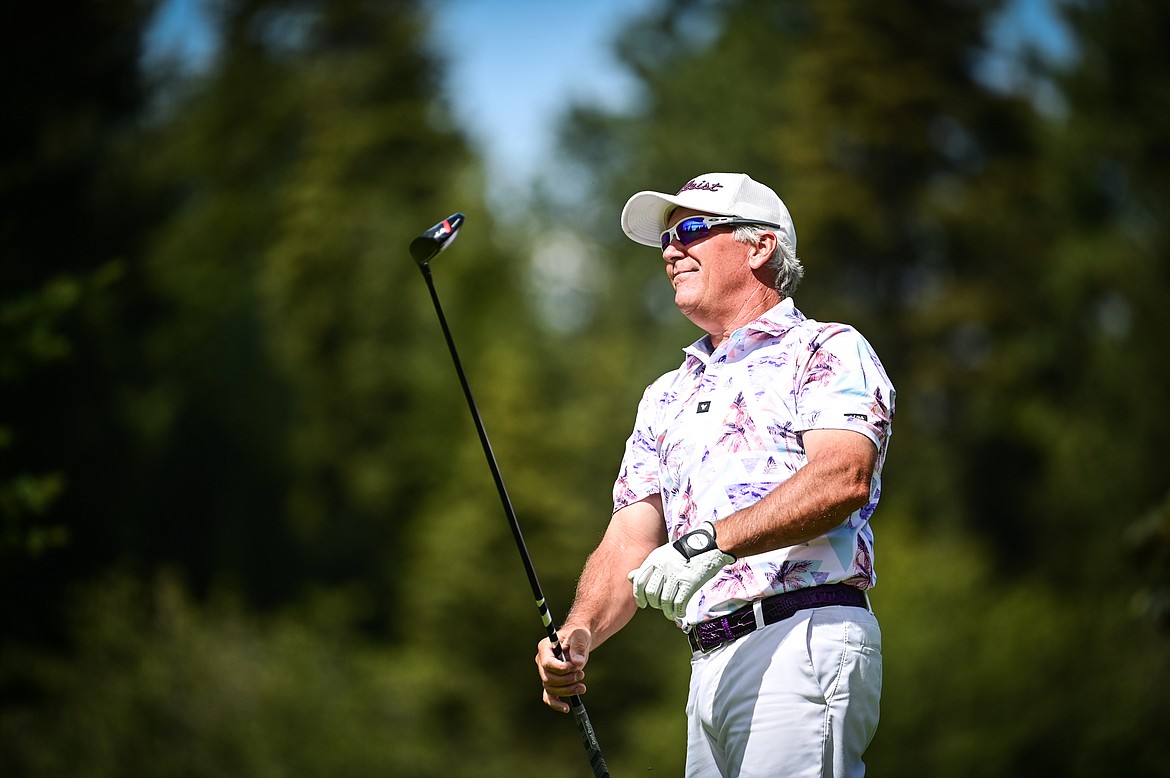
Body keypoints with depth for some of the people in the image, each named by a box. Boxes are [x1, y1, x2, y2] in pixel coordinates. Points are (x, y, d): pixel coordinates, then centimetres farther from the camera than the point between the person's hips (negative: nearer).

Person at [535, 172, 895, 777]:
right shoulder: (667, 398, 26)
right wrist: (578, 633, -4)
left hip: (803, 642, -7)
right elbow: (630, 543, 17)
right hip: (709, 666, 7)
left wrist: (711, 540, -26)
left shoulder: (827, 351, 4)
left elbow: (844, 477, -15)